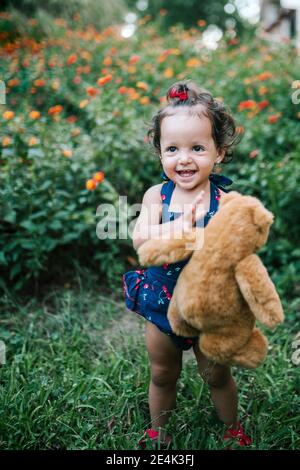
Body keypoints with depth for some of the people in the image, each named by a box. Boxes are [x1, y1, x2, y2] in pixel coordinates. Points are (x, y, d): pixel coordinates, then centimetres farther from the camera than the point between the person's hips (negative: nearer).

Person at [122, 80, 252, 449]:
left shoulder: (226, 200, -15)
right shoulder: (157, 195, -11)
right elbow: (139, 238, -24)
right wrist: (176, 227, -39)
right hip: (161, 304, 2)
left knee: (217, 375, 19)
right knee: (162, 375, 22)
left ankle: (233, 429, 48)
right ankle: (158, 432, 48)